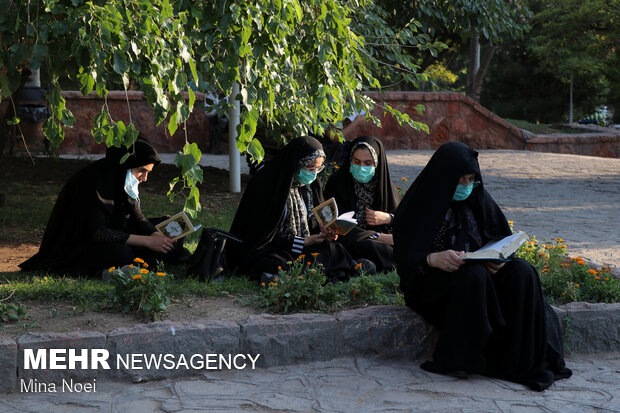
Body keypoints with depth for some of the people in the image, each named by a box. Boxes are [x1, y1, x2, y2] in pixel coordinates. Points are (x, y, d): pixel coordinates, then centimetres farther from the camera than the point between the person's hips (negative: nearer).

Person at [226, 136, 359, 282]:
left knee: (335, 250, -22)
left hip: (304, 246, 8)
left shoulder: (310, 184, 9)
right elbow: (266, 234, -14)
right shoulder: (267, 183, -14)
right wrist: (303, 242, -14)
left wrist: (323, 231, -4)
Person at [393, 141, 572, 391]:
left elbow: (499, 237, 11)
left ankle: (520, 358, -20)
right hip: (431, 284, -5)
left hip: (478, 274, 5)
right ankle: (458, 358, -26)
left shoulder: (476, 199, 6)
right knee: (472, 275, -36)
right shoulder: (416, 207, -8)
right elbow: (405, 261, -13)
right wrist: (433, 259, -34)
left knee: (521, 273, -21)